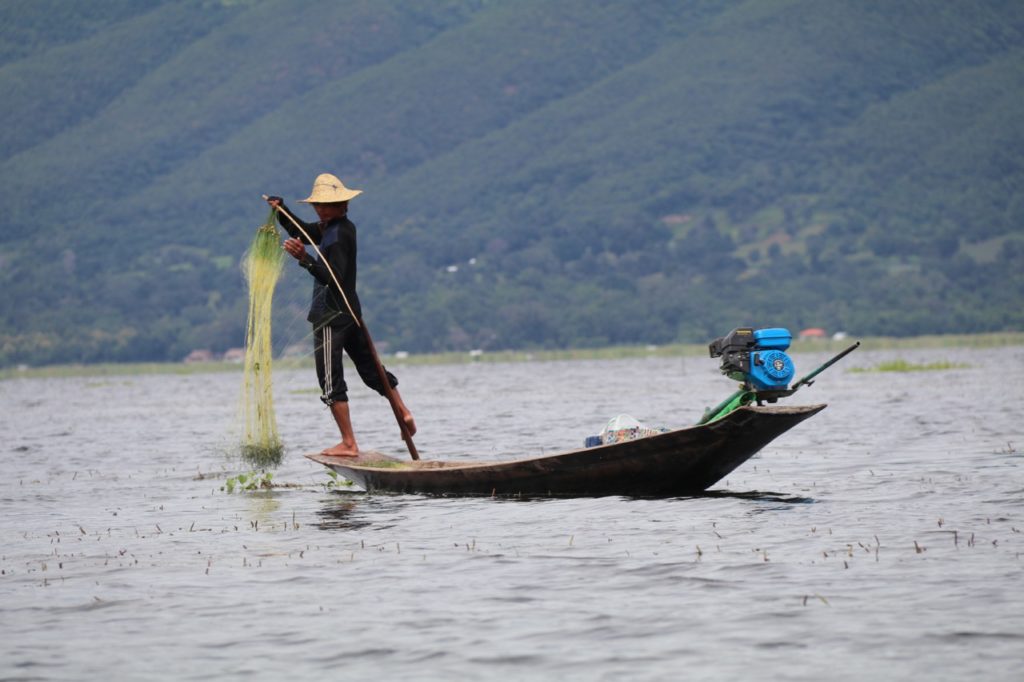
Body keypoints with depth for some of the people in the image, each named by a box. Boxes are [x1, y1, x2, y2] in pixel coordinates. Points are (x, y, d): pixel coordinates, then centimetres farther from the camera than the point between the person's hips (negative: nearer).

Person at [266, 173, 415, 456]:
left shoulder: (336, 235, -18)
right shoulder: (344, 227, 12)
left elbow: (333, 277, -28)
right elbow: (303, 232, 23)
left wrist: (305, 259, -38)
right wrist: (282, 212, 9)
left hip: (331, 316, -10)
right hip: (350, 312, 10)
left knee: (330, 381, -6)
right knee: (369, 367, 22)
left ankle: (349, 443, -6)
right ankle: (403, 411, 25)